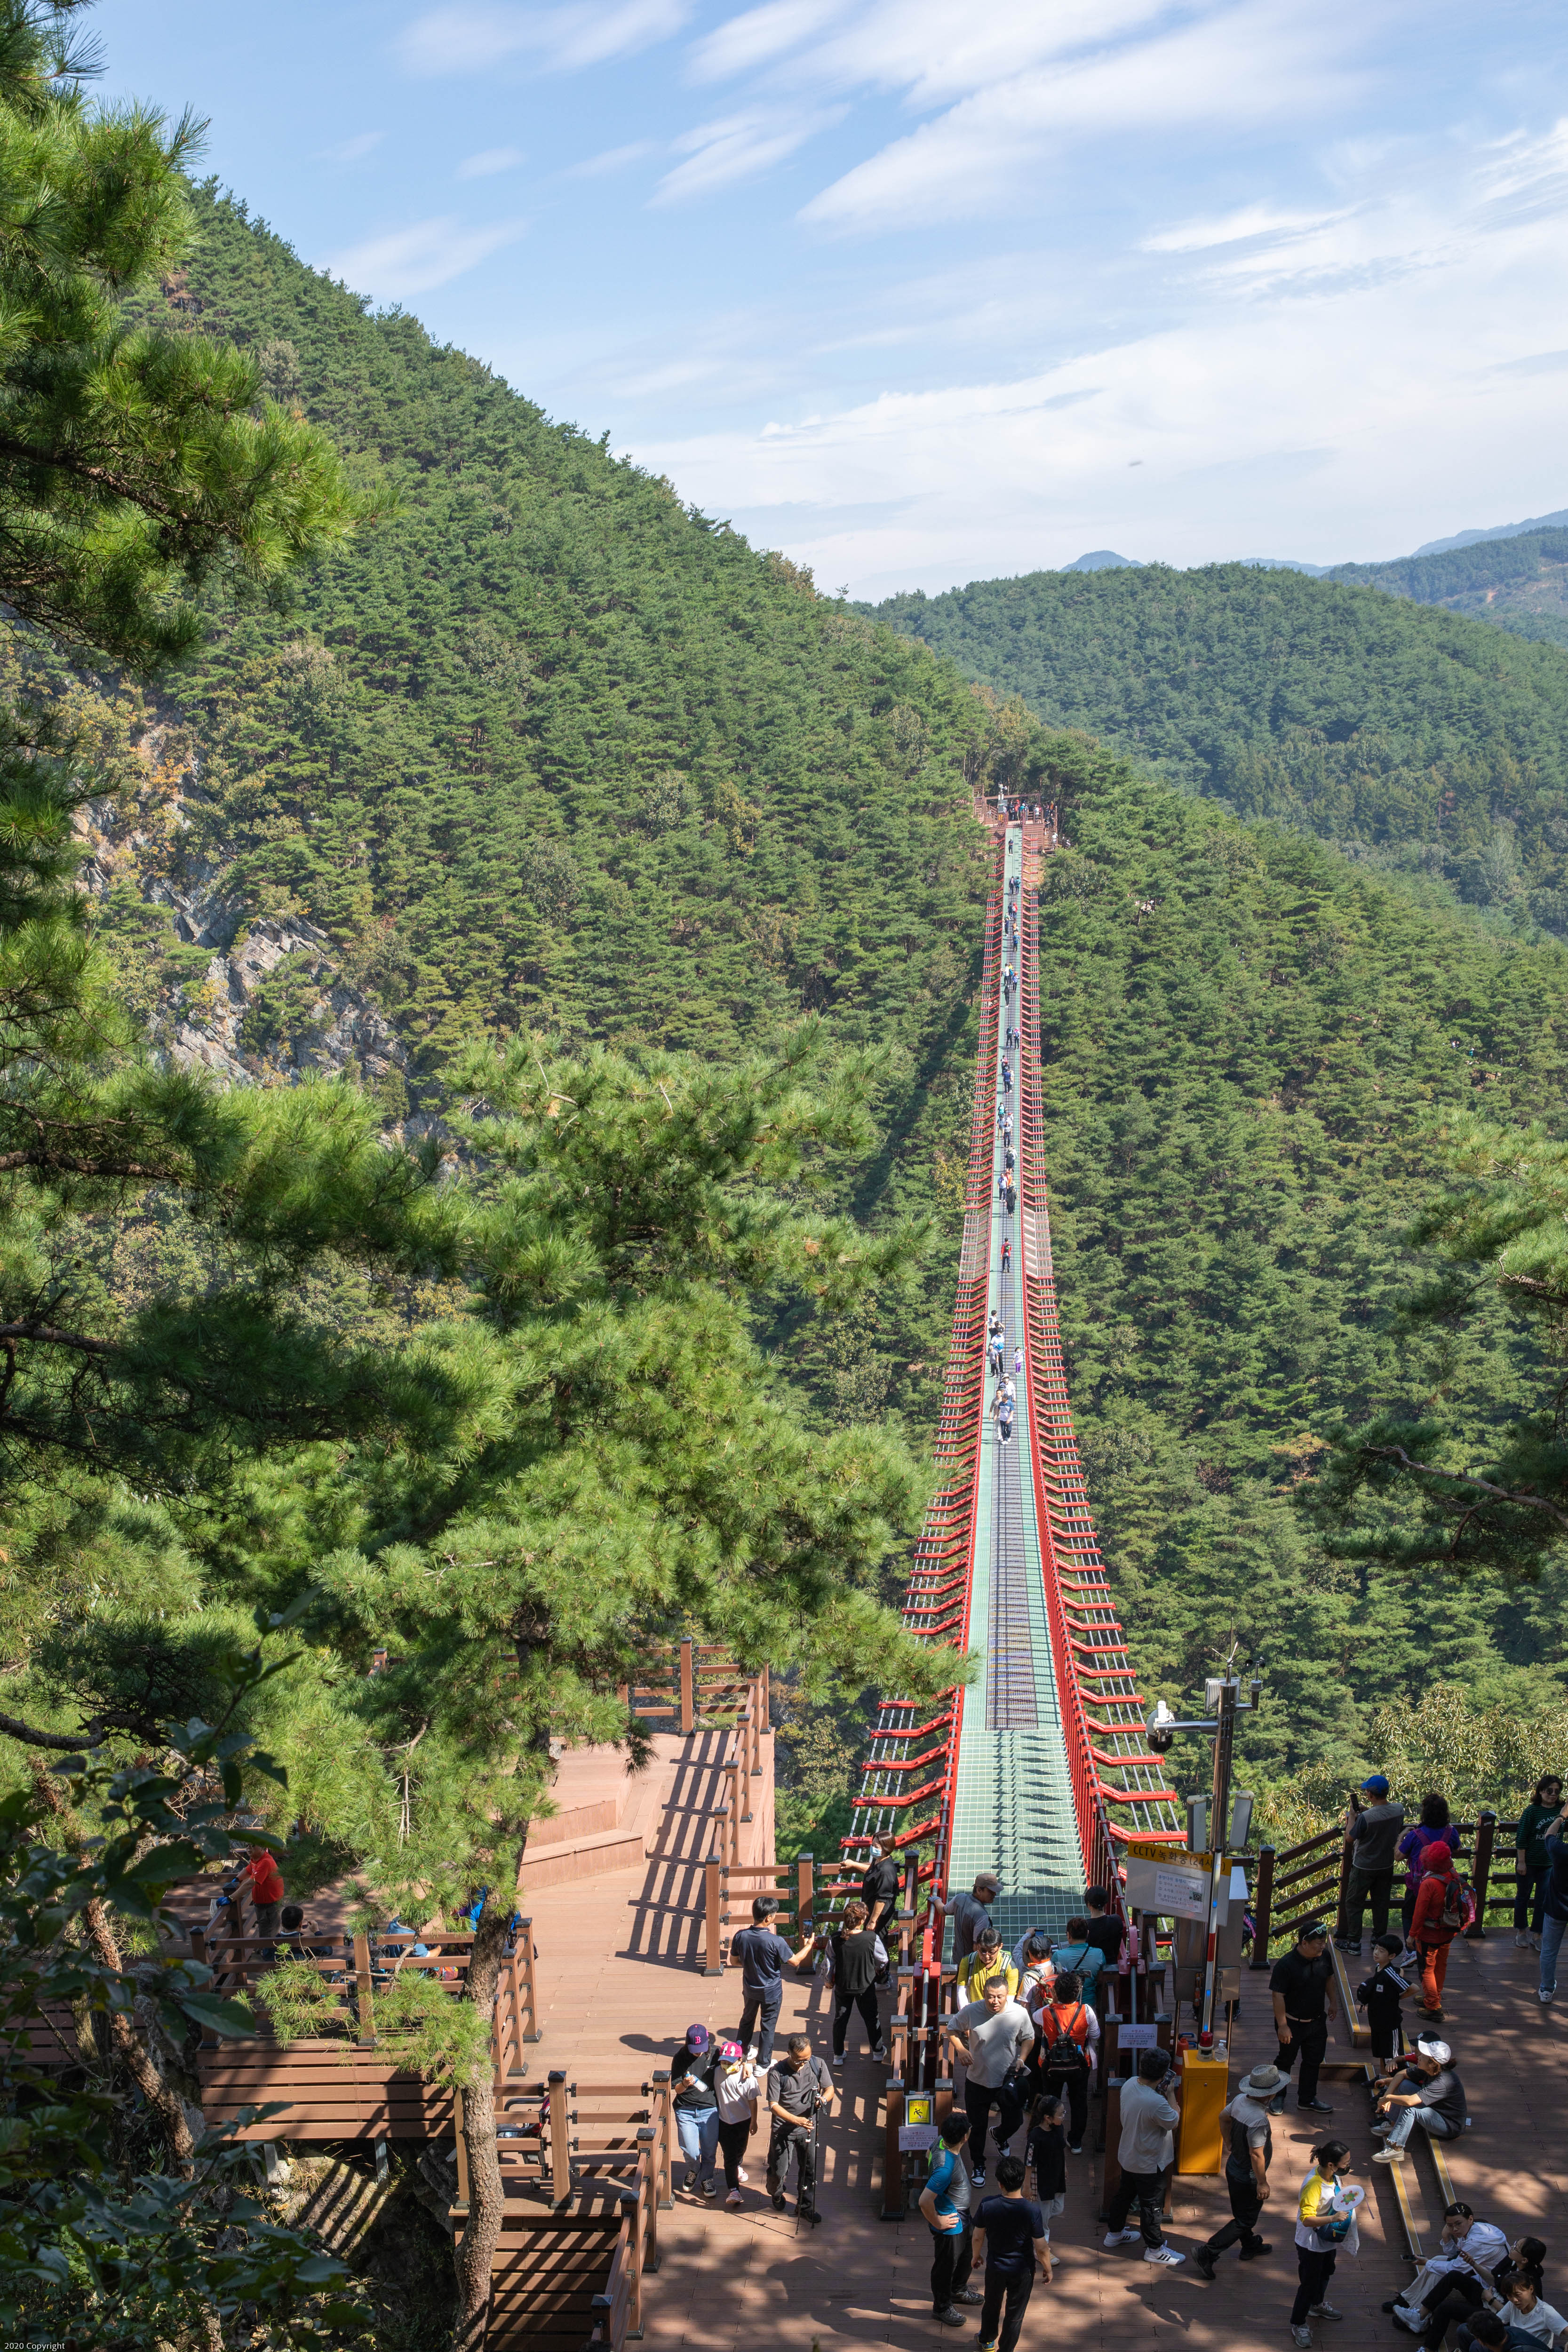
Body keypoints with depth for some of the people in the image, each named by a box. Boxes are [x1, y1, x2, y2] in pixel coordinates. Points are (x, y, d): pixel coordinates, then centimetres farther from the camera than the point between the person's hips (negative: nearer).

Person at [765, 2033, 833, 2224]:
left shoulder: (818, 2065, -7)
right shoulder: (776, 2072, -18)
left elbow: (830, 2089, 1)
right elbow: (773, 2105, -18)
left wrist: (823, 2098, -23)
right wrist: (796, 2120, -31)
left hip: (809, 2127, 3)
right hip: (783, 2129, -3)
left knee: (809, 2169, 10)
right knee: (779, 2170, 6)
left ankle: (806, 2206, 30)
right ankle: (776, 2195, 39)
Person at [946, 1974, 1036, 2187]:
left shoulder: (1019, 2013, -16)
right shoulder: (971, 2012, -18)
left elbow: (1028, 2039, 1)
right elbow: (952, 2030, -1)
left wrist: (1022, 2058, -16)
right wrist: (962, 2050, -18)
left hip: (1008, 2080, 1)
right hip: (978, 2080, -1)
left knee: (1014, 2121, 15)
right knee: (977, 2126, 12)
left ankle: (1000, 2137, 51)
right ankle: (978, 2165, 37)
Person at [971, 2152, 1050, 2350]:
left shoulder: (988, 2205, -22)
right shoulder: (1032, 2211, -28)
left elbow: (978, 2237, -7)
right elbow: (1042, 2248, -18)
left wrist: (977, 2256, 14)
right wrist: (1048, 2269, 1)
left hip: (995, 2267, 3)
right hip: (1023, 2271, -3)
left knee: (992, 2306, 28)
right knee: (1015, 2314, 18)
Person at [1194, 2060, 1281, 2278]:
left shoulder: (1240, 2100, -9)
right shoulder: (1258, 2119, -36)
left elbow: (1223, 2117, 10)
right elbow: (1256, 2155, -30)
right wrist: (1262, 2183, -18)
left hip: (1234, 2165, 8)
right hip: (1248, 2177, -8)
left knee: (1243, 2213, 28)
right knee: (1244, 2221, 8)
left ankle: (1251, 2246, 49)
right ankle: (1207, 2254, 8)